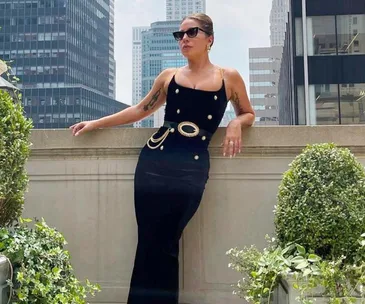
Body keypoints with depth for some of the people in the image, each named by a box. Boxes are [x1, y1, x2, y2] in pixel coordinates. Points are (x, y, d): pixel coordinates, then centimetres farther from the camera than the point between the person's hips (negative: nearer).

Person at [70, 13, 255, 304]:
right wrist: (96, 123, 19)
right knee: (149, 242, 0)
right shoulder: (169, 77, 11)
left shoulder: (229, 78, 7)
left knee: (166, 244, -1)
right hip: (153, 163, 2)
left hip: (192, 169, -1)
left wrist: (236, 124, -6)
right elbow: (140, 109, 19)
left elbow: (248, 114, 18)